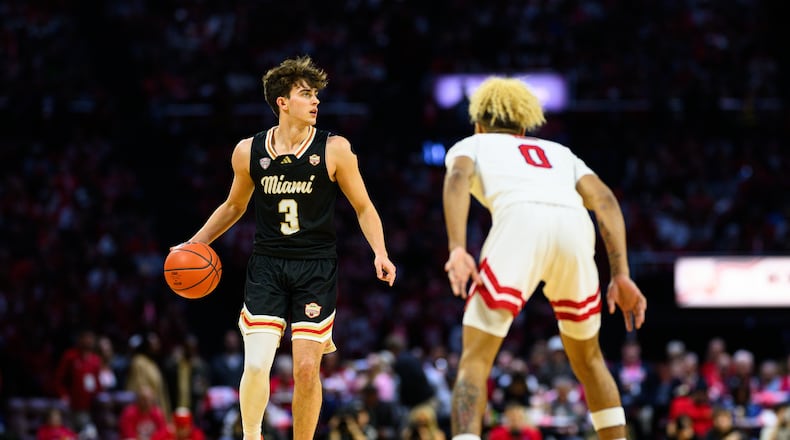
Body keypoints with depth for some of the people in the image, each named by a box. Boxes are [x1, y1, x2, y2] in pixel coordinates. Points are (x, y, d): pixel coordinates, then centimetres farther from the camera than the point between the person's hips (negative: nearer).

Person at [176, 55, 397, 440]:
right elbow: (234, 205, 19)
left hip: (316, 268, -1)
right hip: (266, 266, 1)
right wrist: (196, 243, 13)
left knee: (306, 369, -4)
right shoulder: (248, 152, 1)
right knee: (256, 364, -11)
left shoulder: (334, 149, -4)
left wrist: (379, 252, -11)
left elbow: (363, 207, 3)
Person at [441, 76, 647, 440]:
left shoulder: (470, 145, 30)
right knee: (587, 357, 25)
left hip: (520, 221, -3)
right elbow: (604, 200, 21)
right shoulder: (558, 151, 39)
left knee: (475, 358, 1)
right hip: (575, 224, 3)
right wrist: (621, 275, 13)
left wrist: (457, 249, -9)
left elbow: (458, 177, 5)